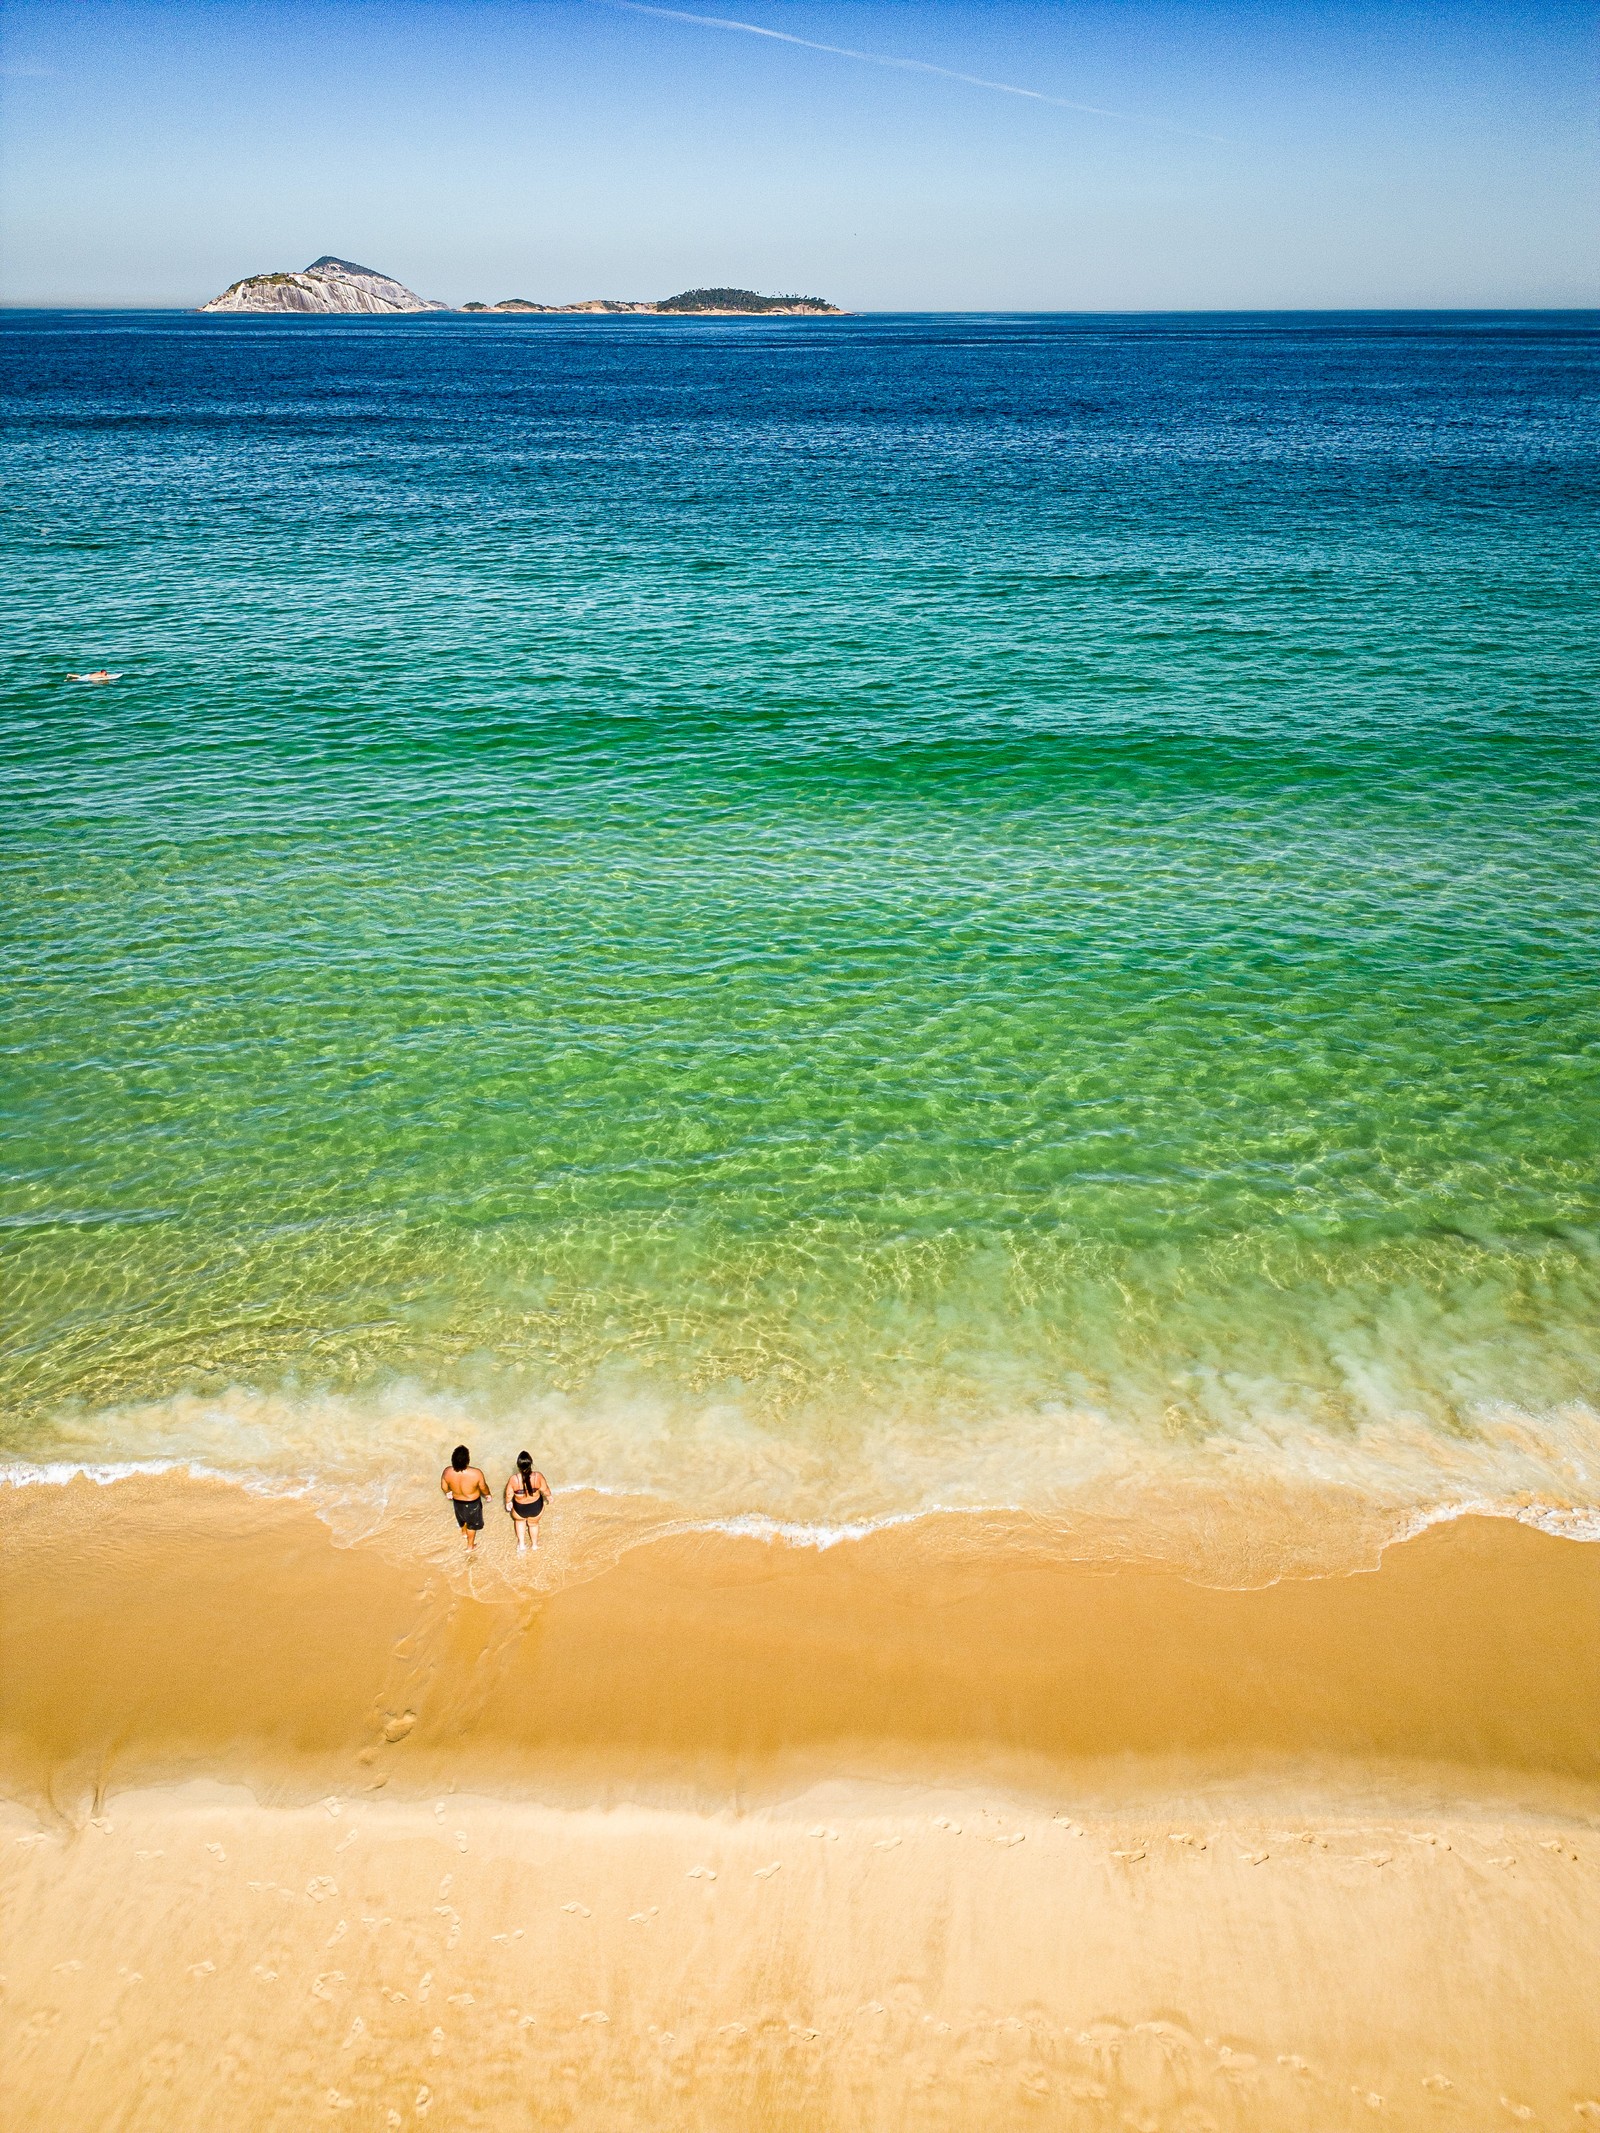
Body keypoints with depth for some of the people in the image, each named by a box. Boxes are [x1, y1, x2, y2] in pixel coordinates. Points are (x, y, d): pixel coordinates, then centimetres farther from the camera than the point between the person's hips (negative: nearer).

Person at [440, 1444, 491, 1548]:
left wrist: (448, 1492, 15)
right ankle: (470, 1545, 48)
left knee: (462, 1518, 35)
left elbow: (444, 1486, -9)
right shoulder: (476, 1473, -37)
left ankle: (464, 1532, 65)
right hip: (473, 1503, -3)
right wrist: (487, 1494, 6)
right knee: (472, 1524, 26)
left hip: (457, 1501, 3)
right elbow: (483, 1487, -17)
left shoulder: (447, 1472, -30)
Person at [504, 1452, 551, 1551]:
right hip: (536, 1506, 1)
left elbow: (509, 1494, -13)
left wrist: (508, 1502, 9)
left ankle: (521, 1544, 36)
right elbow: (545, 1489, -10)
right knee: (533, 1524, 32)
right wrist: (549, 1496, 12)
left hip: (520, 1508, -1)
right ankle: (535, 1544, 53)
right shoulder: (538, 1477, -28)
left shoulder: (514, 1479, -30)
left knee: (520, 1521, 35)